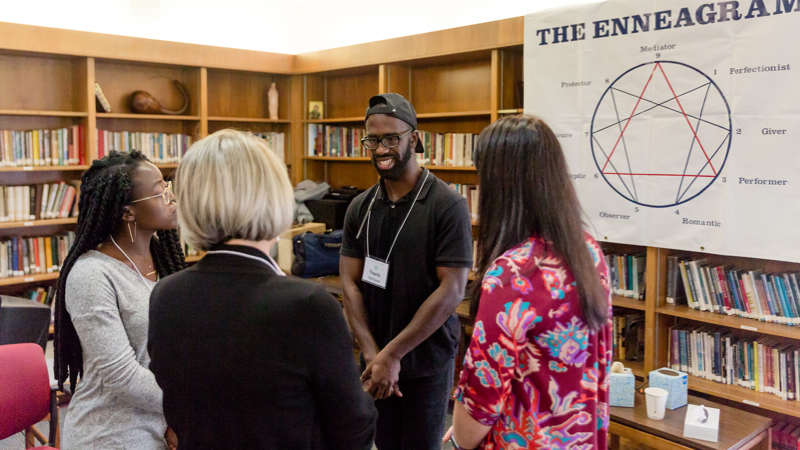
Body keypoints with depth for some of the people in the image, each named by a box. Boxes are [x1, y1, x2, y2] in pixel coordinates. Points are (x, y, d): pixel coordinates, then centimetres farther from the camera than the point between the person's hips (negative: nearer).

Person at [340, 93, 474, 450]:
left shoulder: (447, 205, -13)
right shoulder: (360, 208, 2)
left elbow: (451, 290, -17)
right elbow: (350, 283, 0)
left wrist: (392, 354, -17)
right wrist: (372, 353, -11)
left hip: (428, 359, -4)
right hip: (376, 358, 4)